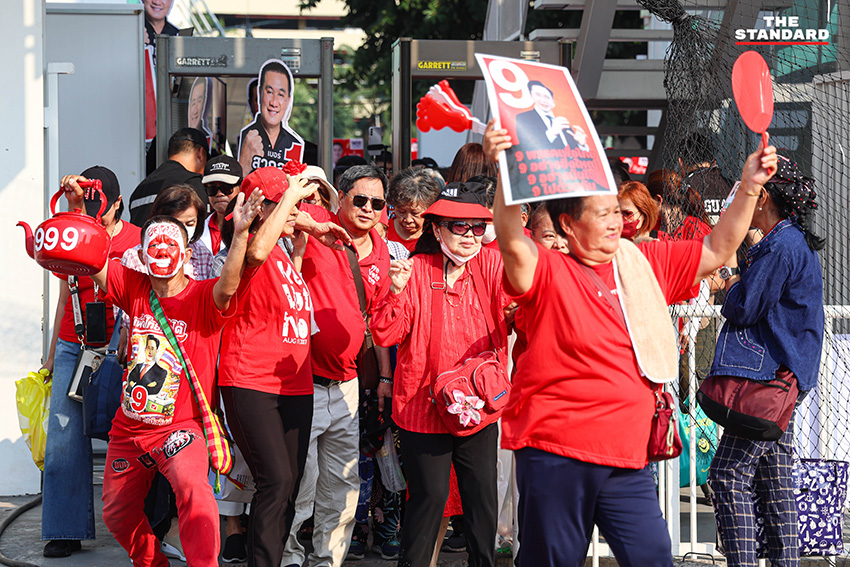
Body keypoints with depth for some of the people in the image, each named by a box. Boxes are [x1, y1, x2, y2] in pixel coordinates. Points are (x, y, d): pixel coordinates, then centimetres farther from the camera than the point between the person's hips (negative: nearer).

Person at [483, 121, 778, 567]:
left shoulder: (646, 263, 12)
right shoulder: (549, 272, -7)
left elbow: (716, 251, 16)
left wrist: (749, 188, 5)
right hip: (554, 452, -5)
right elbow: (514, 246, -28)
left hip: (626, 458, 5)